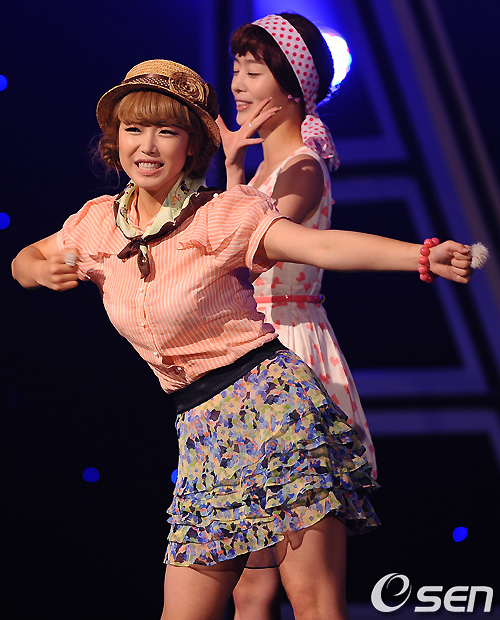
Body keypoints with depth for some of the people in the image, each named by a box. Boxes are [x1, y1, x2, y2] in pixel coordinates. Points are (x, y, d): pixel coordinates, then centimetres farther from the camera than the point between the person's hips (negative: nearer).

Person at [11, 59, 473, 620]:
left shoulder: (221, 215, -7)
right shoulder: (99, 223, 9)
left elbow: (323, 245, -21)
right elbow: (24, 261, 27)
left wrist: (425, 256, -35)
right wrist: (45, 271, 2)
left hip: (270, 398, -5)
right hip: (202, 429, 5)